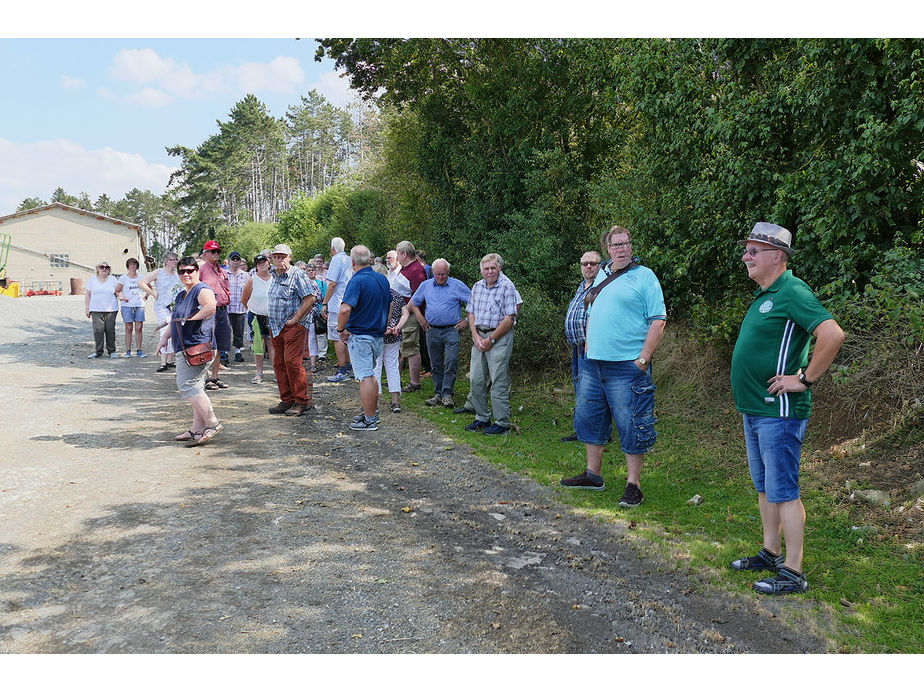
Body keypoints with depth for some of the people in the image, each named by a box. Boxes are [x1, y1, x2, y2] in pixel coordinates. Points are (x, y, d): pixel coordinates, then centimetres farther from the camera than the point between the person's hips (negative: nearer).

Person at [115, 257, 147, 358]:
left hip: (140, 305, 2)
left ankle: (139, 350, 5)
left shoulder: (141, 277, 10)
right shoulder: (123, 278, 3)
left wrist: (145, 297, 13)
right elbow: (117, 291, 5)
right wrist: (122, 297, -12)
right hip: (127, 305, -2)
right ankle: (128, 351, 4)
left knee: (139, 328, -1)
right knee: (129, 329, -2)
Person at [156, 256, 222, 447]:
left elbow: (210, 307, -29)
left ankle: (212, 422, -9)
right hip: (185, 348, 10)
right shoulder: (181, 295, 22)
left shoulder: (202, 290, -8)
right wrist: (165, 337, 23)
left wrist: (191, 319, -18)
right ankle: (197, 429, 14)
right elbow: (175, 320, 32)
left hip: (197, 346, -10)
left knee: (187, 385, -14)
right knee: (195, 387, 10)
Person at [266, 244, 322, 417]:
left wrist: (295, 319, -16)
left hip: (293, 326, -8)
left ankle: (302, 401, -2)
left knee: (292, 362, -12)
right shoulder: (274, 276, 15)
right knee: (279, 364, 8)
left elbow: (311, 298, -17)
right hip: (276, 327, 8)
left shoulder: (297, 274, -9)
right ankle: (287, 400, 16)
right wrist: (272, 322, 16)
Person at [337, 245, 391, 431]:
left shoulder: (357, 281, -17)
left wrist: (341, 329, -13)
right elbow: (389, 304, 20)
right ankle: (372, 413, 28)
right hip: (378, 335, 8)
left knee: (365, 377, -4)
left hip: (360, 336, -8)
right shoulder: (383, 279, 7)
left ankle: (369, 420, 0)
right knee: (371, 375, 19)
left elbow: (345, 309, -28)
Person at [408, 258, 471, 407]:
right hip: (432, 331, 4)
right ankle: (438, 393, 17)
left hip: (452, 330, -4)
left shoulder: (457, 285, -1)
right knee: (436, 364, 8)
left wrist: (467, 320, -4)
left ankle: (447, 393, -6)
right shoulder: (425, 285, 9)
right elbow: (413, 303, 20)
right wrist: (421, 319, 11)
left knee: (451, 361, -12)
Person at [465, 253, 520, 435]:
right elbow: (471, 313, 14)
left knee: (499, 382, -5)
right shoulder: (477, 286, 12)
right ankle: (482, 418, 21)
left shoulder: (507, 286, -9)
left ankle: (502, 423, 3)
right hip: (479, 336, 7)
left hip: (500, 337, -7)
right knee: (476, 380, 8)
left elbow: (509, 319, -14)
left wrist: (491, 340, -12)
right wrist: (476, 336, -1)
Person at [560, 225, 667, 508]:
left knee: (631, 426, -2)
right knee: (589, 417, 14)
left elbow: (658, 320, -9)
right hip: (593, 363, 7)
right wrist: (588, 349, 13)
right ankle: (593, 474, 29)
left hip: (627, 365, -7)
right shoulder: (601, 275, 15)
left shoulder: (644, 276, -4)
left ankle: (633, 485, 7)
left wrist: (643, 358, -15)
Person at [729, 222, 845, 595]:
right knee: (764, 486, 18)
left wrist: (804, 379, -21)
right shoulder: (763, 295, 14)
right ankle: (770, 553, 30)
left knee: (783, 491, -3)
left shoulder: (792, 292, -16)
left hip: (779, 411, -10)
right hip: (754, 409, 10)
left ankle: (792, 572, 5)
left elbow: (833, 334, -29)